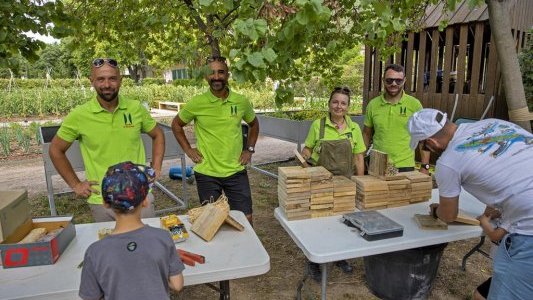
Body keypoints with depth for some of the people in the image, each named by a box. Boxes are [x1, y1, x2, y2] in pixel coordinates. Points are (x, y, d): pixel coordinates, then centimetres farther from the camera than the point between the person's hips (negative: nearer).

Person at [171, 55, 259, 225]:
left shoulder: (241, 102, -2)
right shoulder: (196, 103, -7)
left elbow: (254, 124, 17)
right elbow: (176, 125, 9)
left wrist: (249, 149, 7)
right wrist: (188, 150, 1)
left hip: (236, 172, 1)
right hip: (206, 174, -1)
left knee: (246, 218, 7)